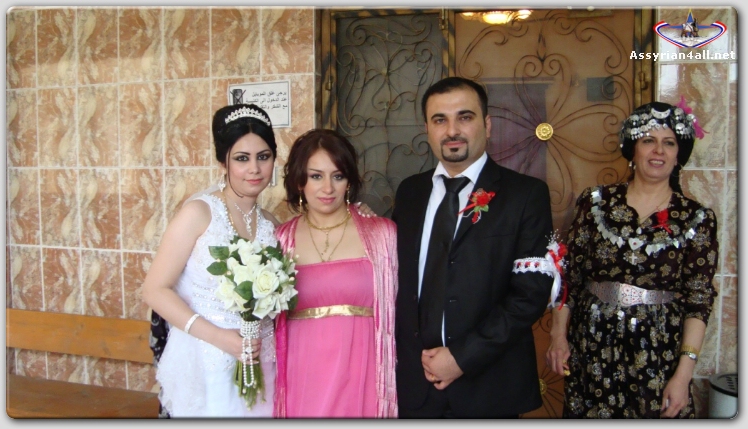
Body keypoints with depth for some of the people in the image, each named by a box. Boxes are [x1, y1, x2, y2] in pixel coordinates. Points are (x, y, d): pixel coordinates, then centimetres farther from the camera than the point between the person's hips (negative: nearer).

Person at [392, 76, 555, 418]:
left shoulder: (526, 194, -7)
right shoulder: (409, 192, 6)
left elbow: (531, 293, -12)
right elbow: (397, 277, 8)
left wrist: (463, 357, -14)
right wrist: (399, 350, -3)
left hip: (488, 387, -3)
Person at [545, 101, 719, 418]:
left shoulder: (697, 219, -2)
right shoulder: (595, 202, 0)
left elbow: (699, 300, -4)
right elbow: (569, 275, 3)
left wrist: (683, 374, -9)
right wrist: (559, 335, 1)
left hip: (658, 356, -1)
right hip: (593, 348, 1)